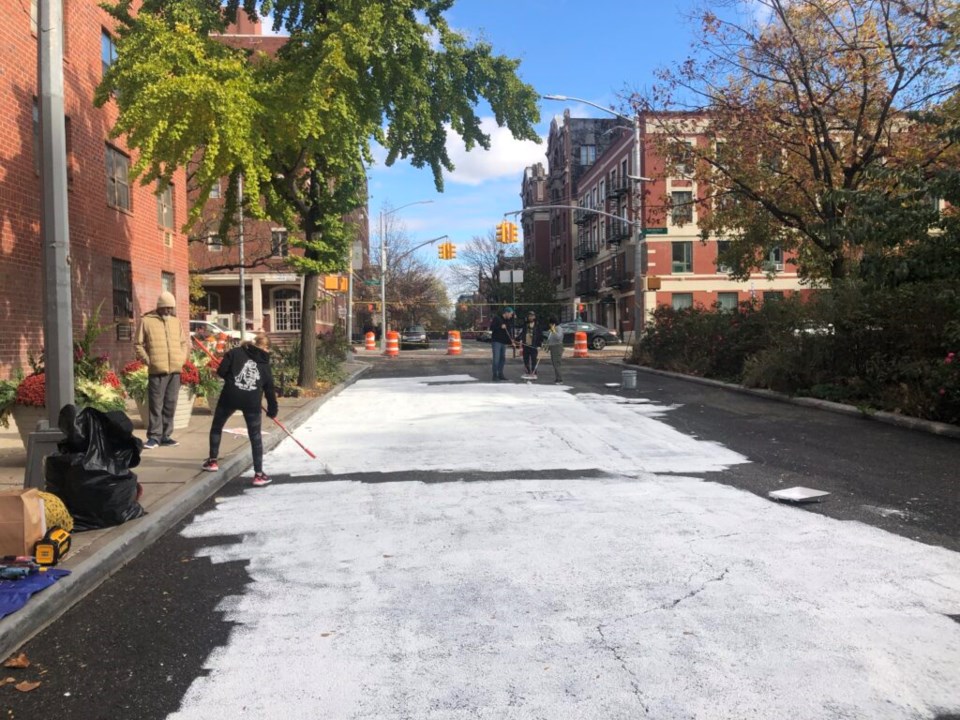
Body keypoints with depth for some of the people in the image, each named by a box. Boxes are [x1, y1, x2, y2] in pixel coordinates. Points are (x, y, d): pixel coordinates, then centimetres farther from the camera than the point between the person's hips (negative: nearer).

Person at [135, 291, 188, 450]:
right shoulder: (147, 321, 2)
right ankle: (154, 436, 0)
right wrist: (149, 361, -7)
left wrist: (182, 359, 9)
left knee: (170, 404, 7)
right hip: (157, 371, -5)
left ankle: (165, 436, 13)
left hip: (175, 370, 5)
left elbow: (183, 342, 23)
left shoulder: (176, 322, 16)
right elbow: (139, 345, 2)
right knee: (156, 405, -5)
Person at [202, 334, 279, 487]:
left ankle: (212, 461, 32)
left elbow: (221, 371, 1)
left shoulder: (235, 353, 9)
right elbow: (270, 390, 19)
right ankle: (259, 474, 7)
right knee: (255, 437, 8)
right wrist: (272, 410, 31)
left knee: (216, 427, 24)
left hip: (230, 396, -1)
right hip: (252, 402, 1)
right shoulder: (265, 365, 16)